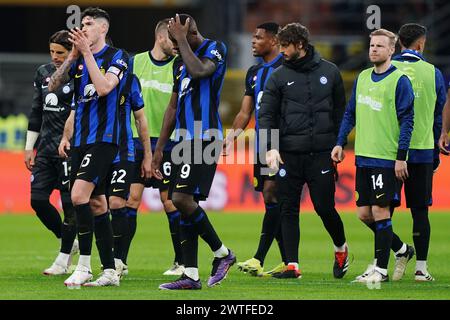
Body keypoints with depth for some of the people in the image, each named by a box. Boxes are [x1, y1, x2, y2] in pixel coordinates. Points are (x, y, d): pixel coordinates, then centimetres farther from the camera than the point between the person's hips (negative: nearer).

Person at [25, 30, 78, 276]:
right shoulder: (43, 73, 12)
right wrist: (29, 147, 17)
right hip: (46, 146, 6)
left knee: (70, 202, -3)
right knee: (37, 199, 1)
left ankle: (64, 259, 7)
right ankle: (69, 241, 21)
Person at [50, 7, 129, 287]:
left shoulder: (117, 56, -5)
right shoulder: (79, 60, 14)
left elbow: (104, 87, -20)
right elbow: (53, 86, 6)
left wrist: (87, 52, -18)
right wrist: (73, 56, -4)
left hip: (103, 138, -7)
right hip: (81, 139, 7)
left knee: (79, 194, -20)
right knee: (96, 202, 7)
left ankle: (84, 266, -16)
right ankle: (110, 272, 10)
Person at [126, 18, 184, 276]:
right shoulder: (136, 62, 5)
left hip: (167, 143, -2)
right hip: (137, 141, 2)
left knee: (169, 200, 0)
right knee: (132, 197, -2)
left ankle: (182, 262, 9)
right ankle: (120, 261, 2)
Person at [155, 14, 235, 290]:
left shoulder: (215, 49, -5)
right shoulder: (180, 62, 19)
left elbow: (199, 71, -27)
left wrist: (183, 40, -16)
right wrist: (160, 147, 22)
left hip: (205, 138, -9)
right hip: (185, 140, 9)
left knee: (182, 198, -17)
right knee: (184, 203, 4)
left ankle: (223, 253, -2)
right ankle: (191, 276, 4)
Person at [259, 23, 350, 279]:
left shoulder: (329, 72, 6)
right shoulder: (279, 76, 5)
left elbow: (340, 111, 11)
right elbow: (267, 113, 1)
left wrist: (338, 145, 5)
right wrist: (271, 147, -12)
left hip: (322, 153, -1)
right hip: (289, 153, 1)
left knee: (325, 207, -2)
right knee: (289, 210, 0)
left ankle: (341, 248, 25)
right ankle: (292, 265, 5)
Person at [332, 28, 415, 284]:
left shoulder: (399, 80, -8)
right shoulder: (363, 77, 13)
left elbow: (407, 120, -10)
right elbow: (351, 113, 20)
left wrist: (401, 157, -14)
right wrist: (340, 143, 11)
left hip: (386, 159, -7)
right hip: (363, 157, 7)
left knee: (380, 211, -7)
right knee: (364, 213, 8)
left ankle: (381, 270, -1)